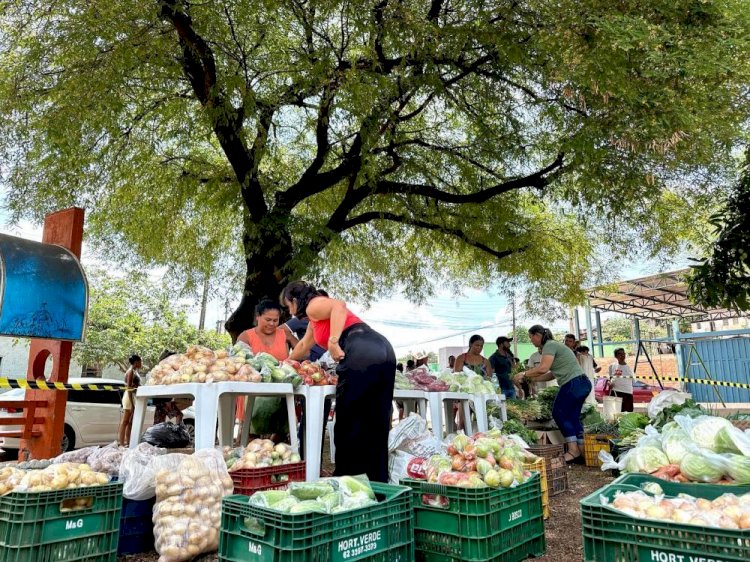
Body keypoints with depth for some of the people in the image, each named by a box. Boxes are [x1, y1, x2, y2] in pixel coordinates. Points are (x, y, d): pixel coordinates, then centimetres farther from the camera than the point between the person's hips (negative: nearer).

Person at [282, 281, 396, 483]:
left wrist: (333, 342, -19)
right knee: (375, 426, 12)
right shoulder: (315, 317, 34)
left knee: (348, 424, 0)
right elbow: (304, 345, 50)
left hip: (361, 354, -9)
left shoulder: (313, 306, 8)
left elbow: (339, 306, -15)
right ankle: (378, 484, 18)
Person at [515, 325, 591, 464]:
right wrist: (532, 378, 18)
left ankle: (573, 451, 0)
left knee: (559, 414, -1)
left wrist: (525, 374, -9)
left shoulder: (550, 345, -10)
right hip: (582, 383, 10)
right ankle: (581, 452, 15)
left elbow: (543, 368, -22)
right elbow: (552, 374, 19)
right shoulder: (553, 345, 20)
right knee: (572, 417, 13)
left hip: (573, 383, -10)